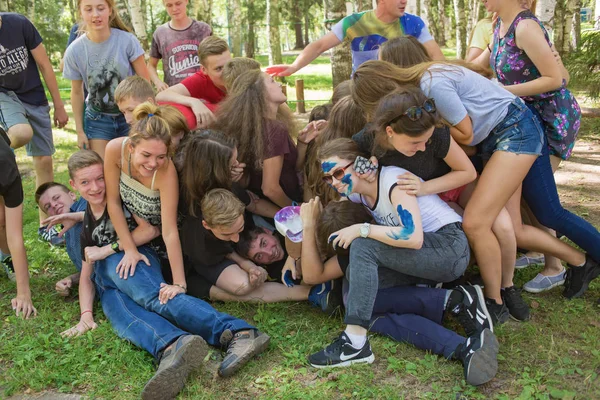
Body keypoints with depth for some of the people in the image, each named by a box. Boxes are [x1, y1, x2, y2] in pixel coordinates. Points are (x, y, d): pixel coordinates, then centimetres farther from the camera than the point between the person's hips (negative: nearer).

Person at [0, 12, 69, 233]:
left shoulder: (18, 23, -17)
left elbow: (44, 65, -5)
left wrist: (59, 105, -2)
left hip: (34, 97, 2)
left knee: (44, 160, 3)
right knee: (22, 134, -36)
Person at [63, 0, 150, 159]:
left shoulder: (127, 40, -18)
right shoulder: (74, 51, -12)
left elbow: (144, 82, -8)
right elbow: (77, 92, 1)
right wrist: (80, 131, 4)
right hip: (97, 119, 1)